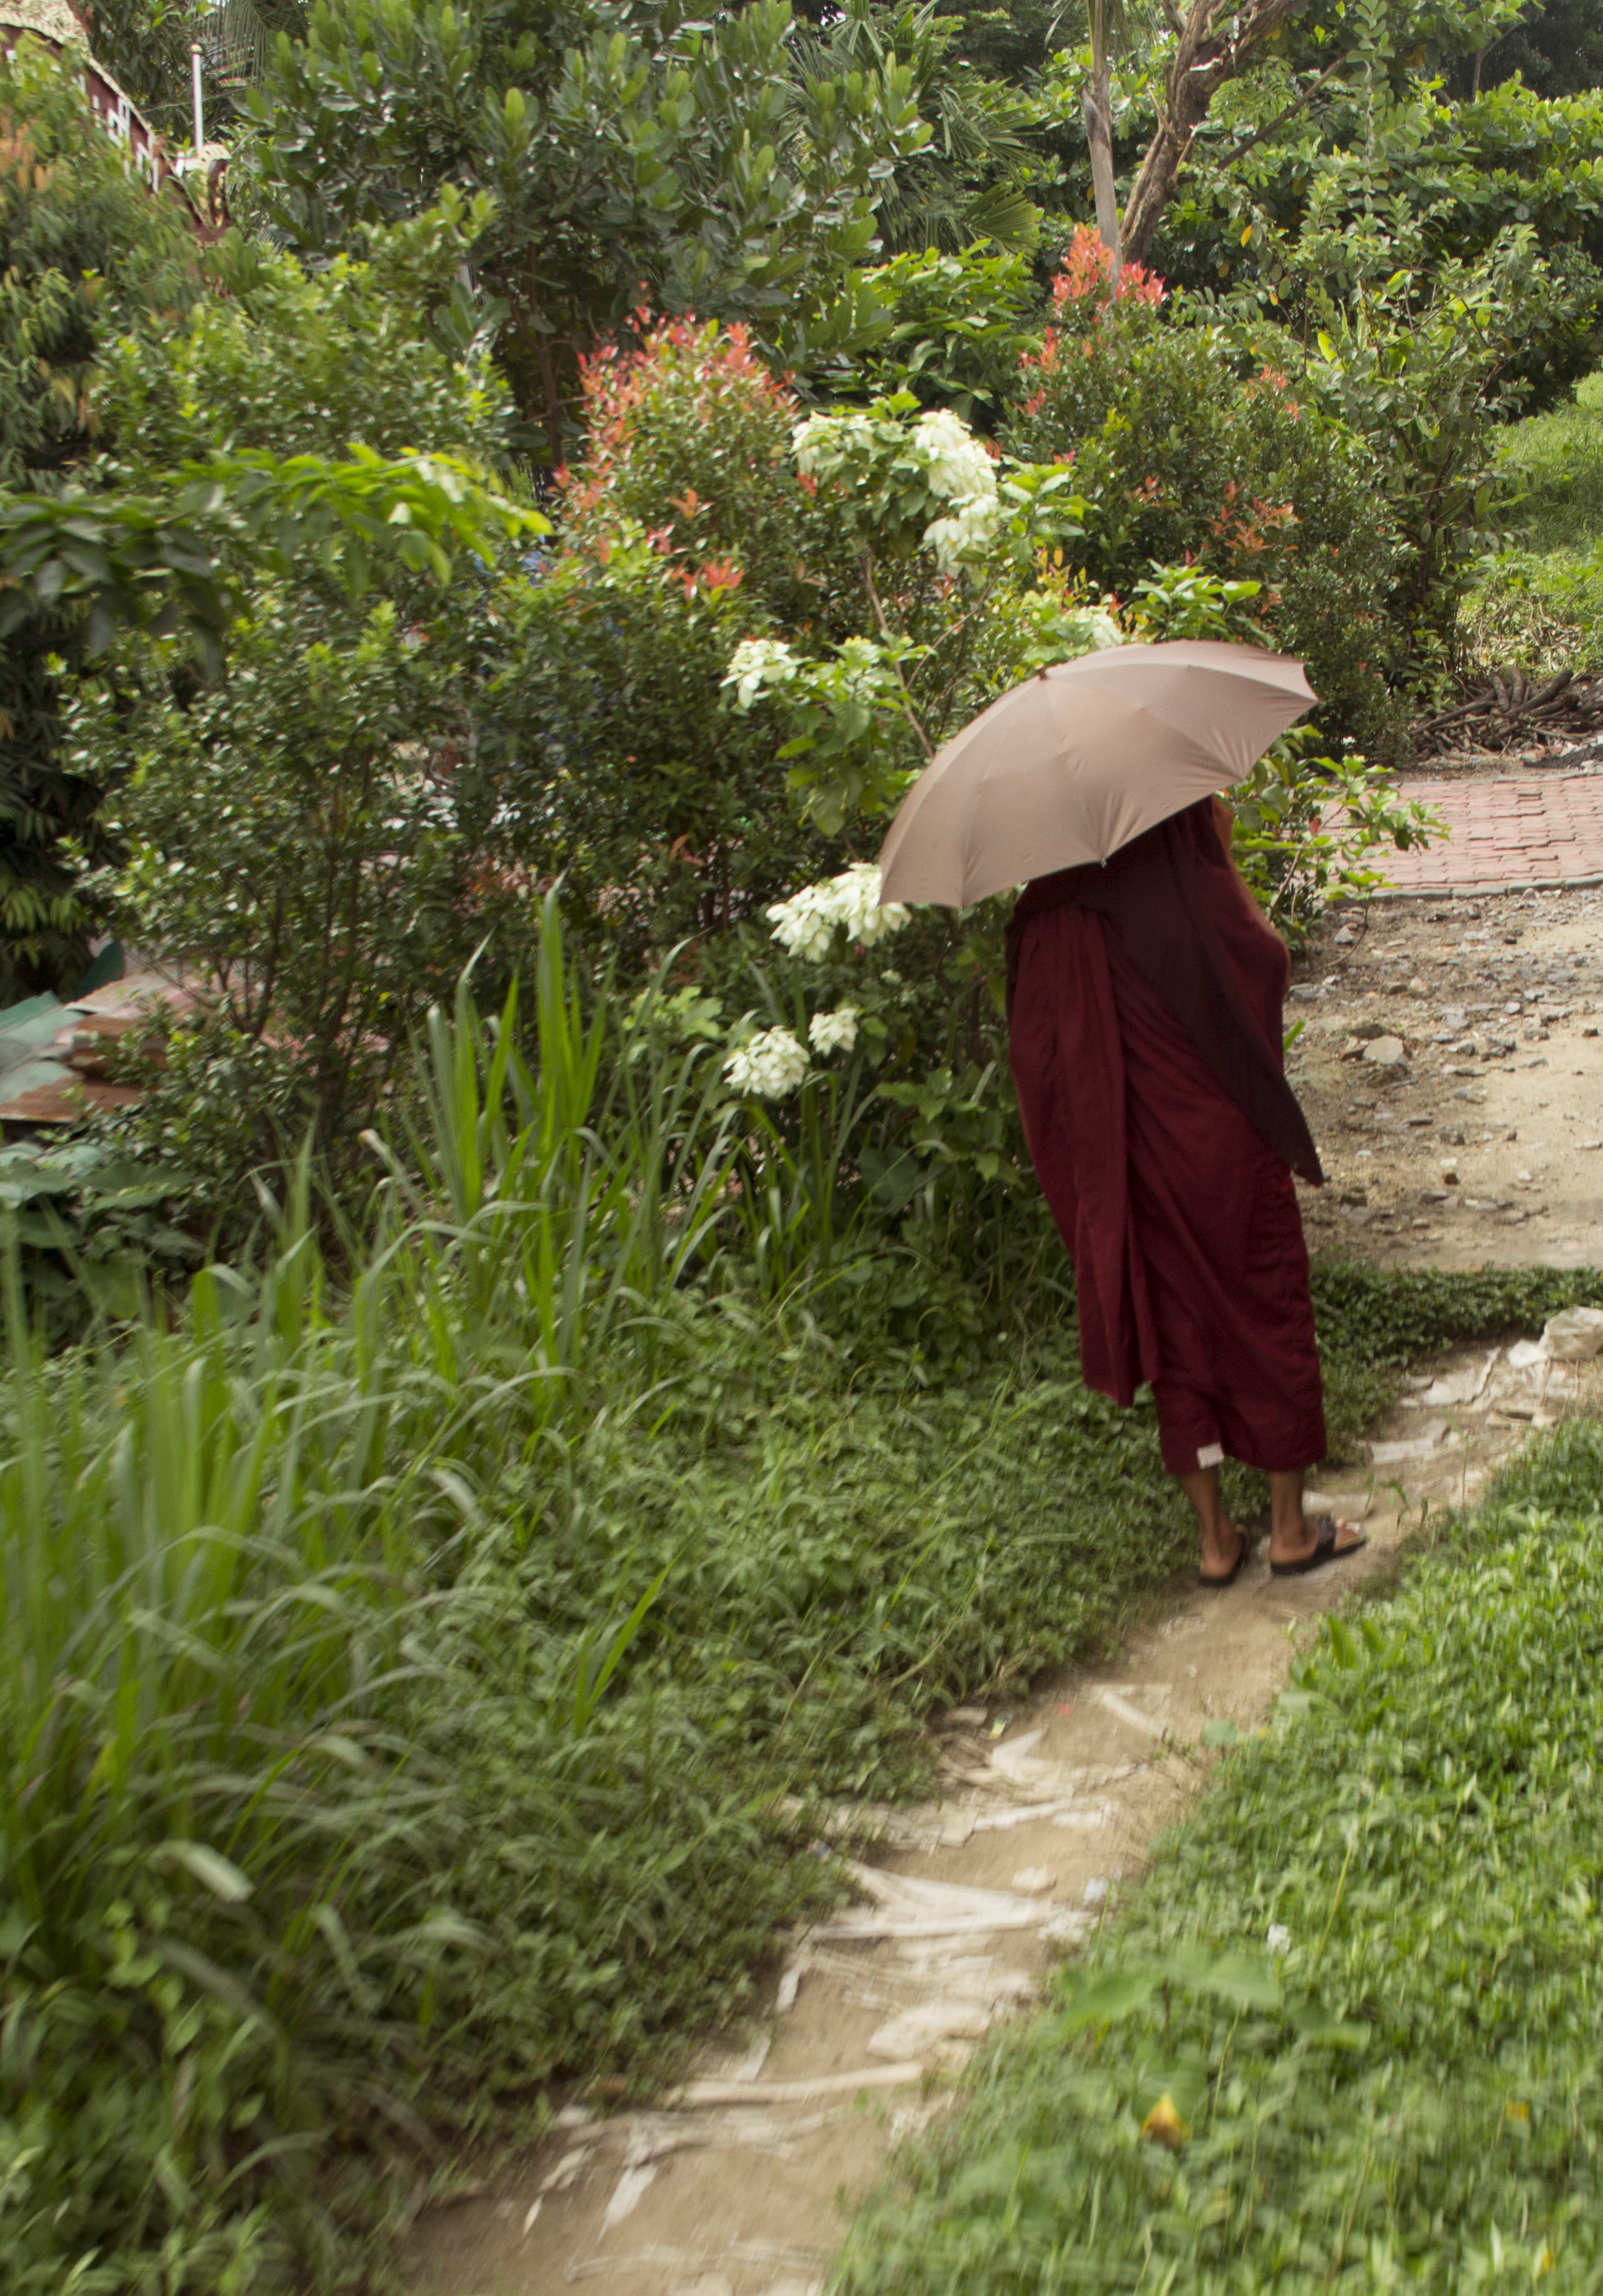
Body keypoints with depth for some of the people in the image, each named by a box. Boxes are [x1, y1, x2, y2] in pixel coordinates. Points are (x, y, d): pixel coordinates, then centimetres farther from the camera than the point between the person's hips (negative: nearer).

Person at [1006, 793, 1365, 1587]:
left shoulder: (1053, 917, -9)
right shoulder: (1203, 895, -20)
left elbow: (1035, 1044, -5)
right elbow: (1269, 964, -2)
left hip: (1133, 1165, 4)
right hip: (1226, 1147, -3)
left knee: (1176, 1328, 15)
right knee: (1269, 1318, 13)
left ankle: (1214, 1539, 24)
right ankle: (1290, 1529, 25)